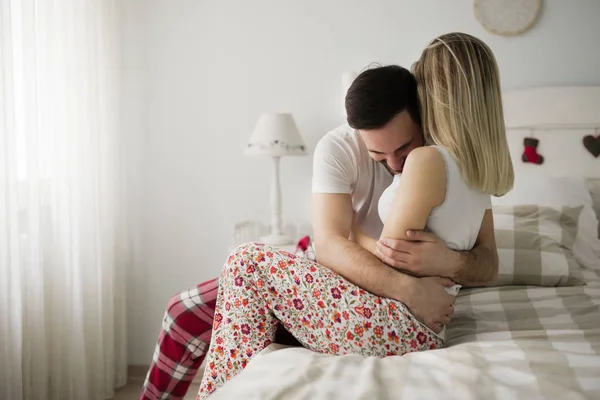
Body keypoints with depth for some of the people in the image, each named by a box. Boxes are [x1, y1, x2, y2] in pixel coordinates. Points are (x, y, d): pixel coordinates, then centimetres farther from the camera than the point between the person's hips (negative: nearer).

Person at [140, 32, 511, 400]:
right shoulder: (338, 148, -11)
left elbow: (489, 264, -8)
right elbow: (330, 246, -21)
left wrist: (450, 261, -31)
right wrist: (406, 287, -36)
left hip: (409, 322, -4)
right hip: (339, 285, 4)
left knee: (250, 263, -17)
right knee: (185, 312, -1)